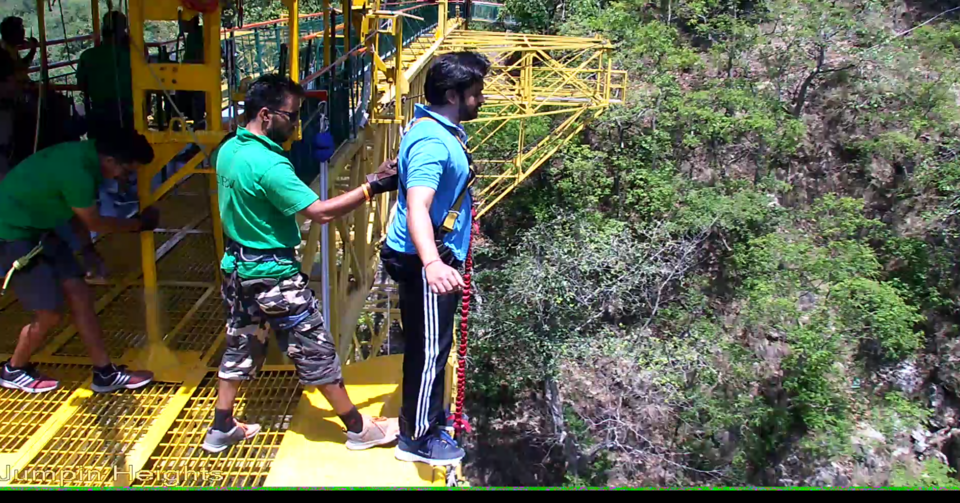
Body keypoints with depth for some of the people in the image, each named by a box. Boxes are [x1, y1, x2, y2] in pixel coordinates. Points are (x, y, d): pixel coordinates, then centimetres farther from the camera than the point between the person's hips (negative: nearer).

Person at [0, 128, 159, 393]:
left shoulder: (85, 153, -4)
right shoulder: (77, 172, -31)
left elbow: (74, 208, 12)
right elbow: (94, 223, -14)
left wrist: (87, 248, 10)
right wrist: (138, 224, -1)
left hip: (38, 228, 9)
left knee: (79, 293, 5)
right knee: (49, 314, -4)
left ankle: (105, 373, 12)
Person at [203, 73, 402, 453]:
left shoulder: (229, 150, 3)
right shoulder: (269, 165, -25)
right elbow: (319, 211, -29)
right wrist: (371, 188, -27)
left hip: (237, 267, 9)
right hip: (273, 276, -9)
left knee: (240, 348, 20)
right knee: (315, 351, 2)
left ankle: (221, 429, 31)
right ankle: (359, 429, 15)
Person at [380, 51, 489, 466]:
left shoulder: (440, 129, 8)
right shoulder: (432, 142, -26)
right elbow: (417, 208, -39)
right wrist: (432, 264, -55)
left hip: (435, 255, 10)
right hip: (425, 262, -10)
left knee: (428, 344, 22)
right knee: (429, 348, 2)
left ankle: (428, 415, 40)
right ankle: (417, 438, 17)